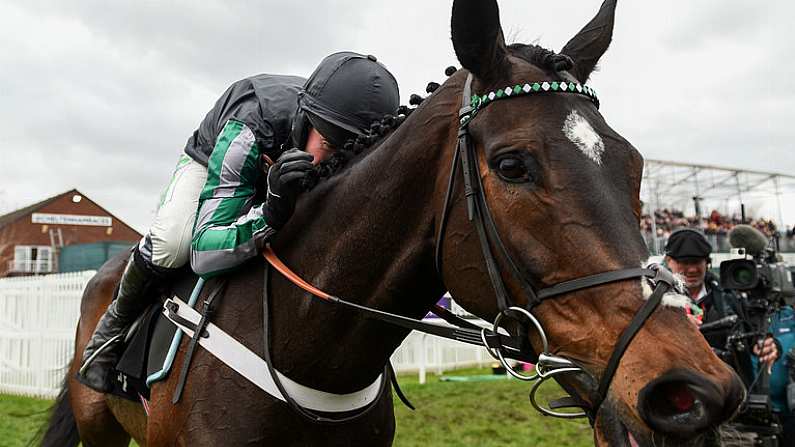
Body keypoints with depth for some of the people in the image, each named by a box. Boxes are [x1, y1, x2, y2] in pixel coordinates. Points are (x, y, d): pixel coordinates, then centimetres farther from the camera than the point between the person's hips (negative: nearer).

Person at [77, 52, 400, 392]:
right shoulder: (247, 133, -45)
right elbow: (203, 252, -48)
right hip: (210, 162, -4)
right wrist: (271, 215, -65)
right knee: (169, 245, -32)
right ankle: (115, 325, 0)